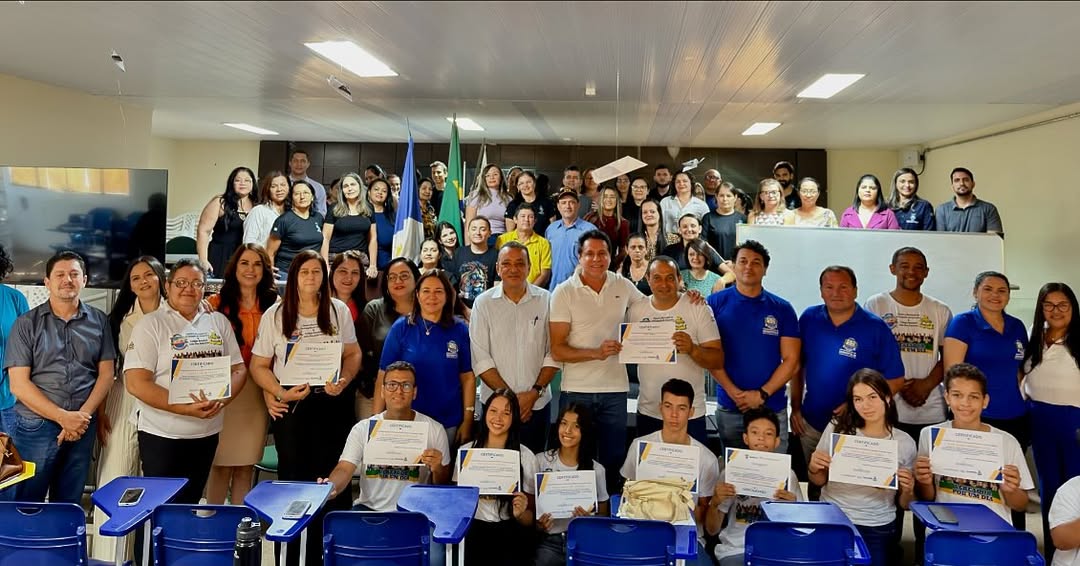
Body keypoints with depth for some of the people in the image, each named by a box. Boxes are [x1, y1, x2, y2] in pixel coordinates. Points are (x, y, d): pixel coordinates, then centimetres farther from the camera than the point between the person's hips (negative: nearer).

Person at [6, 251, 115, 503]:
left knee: (69, 505, 12)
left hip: (83, 426, 2)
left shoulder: (99, 321, 6)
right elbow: (18, 383, -5)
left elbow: (106, 374, 5)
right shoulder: (26, 324, 0)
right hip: (35, 426, -2)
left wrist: (83, 415, -9)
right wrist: (63, 417, -13)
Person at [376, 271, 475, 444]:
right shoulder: (401, 328, -3)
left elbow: (468, 377, 1)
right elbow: (384, 376, -2)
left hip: (449, 423, 1)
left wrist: (467, 420, -3)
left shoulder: (460, 330, 0)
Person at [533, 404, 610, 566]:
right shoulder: (540, 461, 2)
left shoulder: (597, 469, 5)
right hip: (549, 541, 0)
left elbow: (603, 515, 12)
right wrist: (538, 525, -14)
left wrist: (590, 519, -10)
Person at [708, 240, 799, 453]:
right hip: (728, 409, 0)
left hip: (772, 408, 1)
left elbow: (791, 360, 1)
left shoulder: (782, 309, 4)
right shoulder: (716, 303, 1)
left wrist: (762, 394, -10)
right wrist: (733, 392, -13)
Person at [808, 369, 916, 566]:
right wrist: (814, 469, -12)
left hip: (876, 528, 0)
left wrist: (908, 490, -13)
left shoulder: (905, 443, -2)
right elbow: (819, 482, 8)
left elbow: (903, 505, 7)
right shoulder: (838, 428, -4)